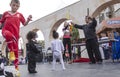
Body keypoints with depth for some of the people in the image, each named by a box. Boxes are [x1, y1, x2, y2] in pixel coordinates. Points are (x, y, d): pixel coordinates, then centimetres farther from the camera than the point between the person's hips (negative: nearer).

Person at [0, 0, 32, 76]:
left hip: (15, 33, 2)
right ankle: (11, 52, -22)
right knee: (9, 35, -41)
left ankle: (16, 66, 12)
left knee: (16, 49, 1)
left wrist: (28, 20, -5)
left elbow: (24, 23, 15)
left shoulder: (20, 14, 15)